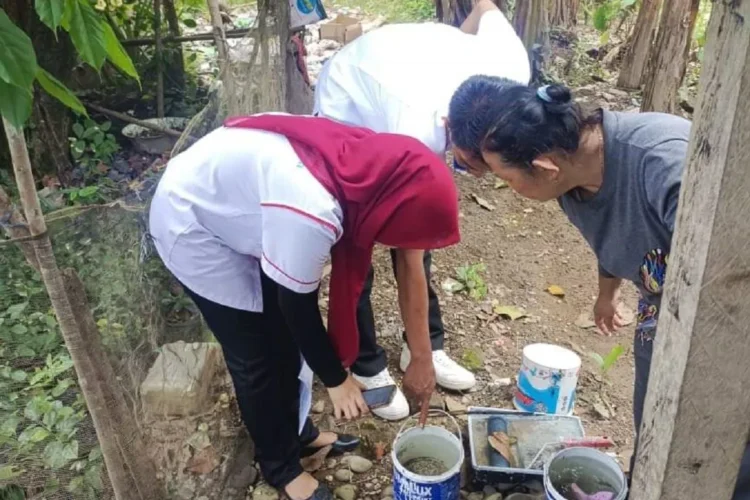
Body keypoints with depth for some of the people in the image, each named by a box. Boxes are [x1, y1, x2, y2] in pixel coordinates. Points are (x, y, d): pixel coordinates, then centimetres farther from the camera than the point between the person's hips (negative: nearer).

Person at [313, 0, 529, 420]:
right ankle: (368, 367, 17)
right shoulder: (416, 133, -43)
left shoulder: (511, 67, -31)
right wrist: (418, 366, -24)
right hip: (348, 110, -5)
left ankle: (431, 344, 25)